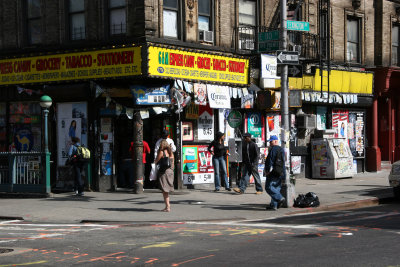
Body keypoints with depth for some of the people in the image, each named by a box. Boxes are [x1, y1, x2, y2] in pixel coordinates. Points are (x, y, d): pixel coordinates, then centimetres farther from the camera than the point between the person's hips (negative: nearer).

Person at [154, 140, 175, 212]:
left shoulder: (161, 152, -10)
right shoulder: (171, 153, 8)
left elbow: (156, 162, -4)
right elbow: (172, 163, 13)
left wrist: (157, 153, 5)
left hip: (163, 172, -6)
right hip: (170, 172, 6)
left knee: (164, 190, -2)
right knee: (167, 190, 17)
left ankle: (167, 206, -5)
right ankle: (168, 205, 20)